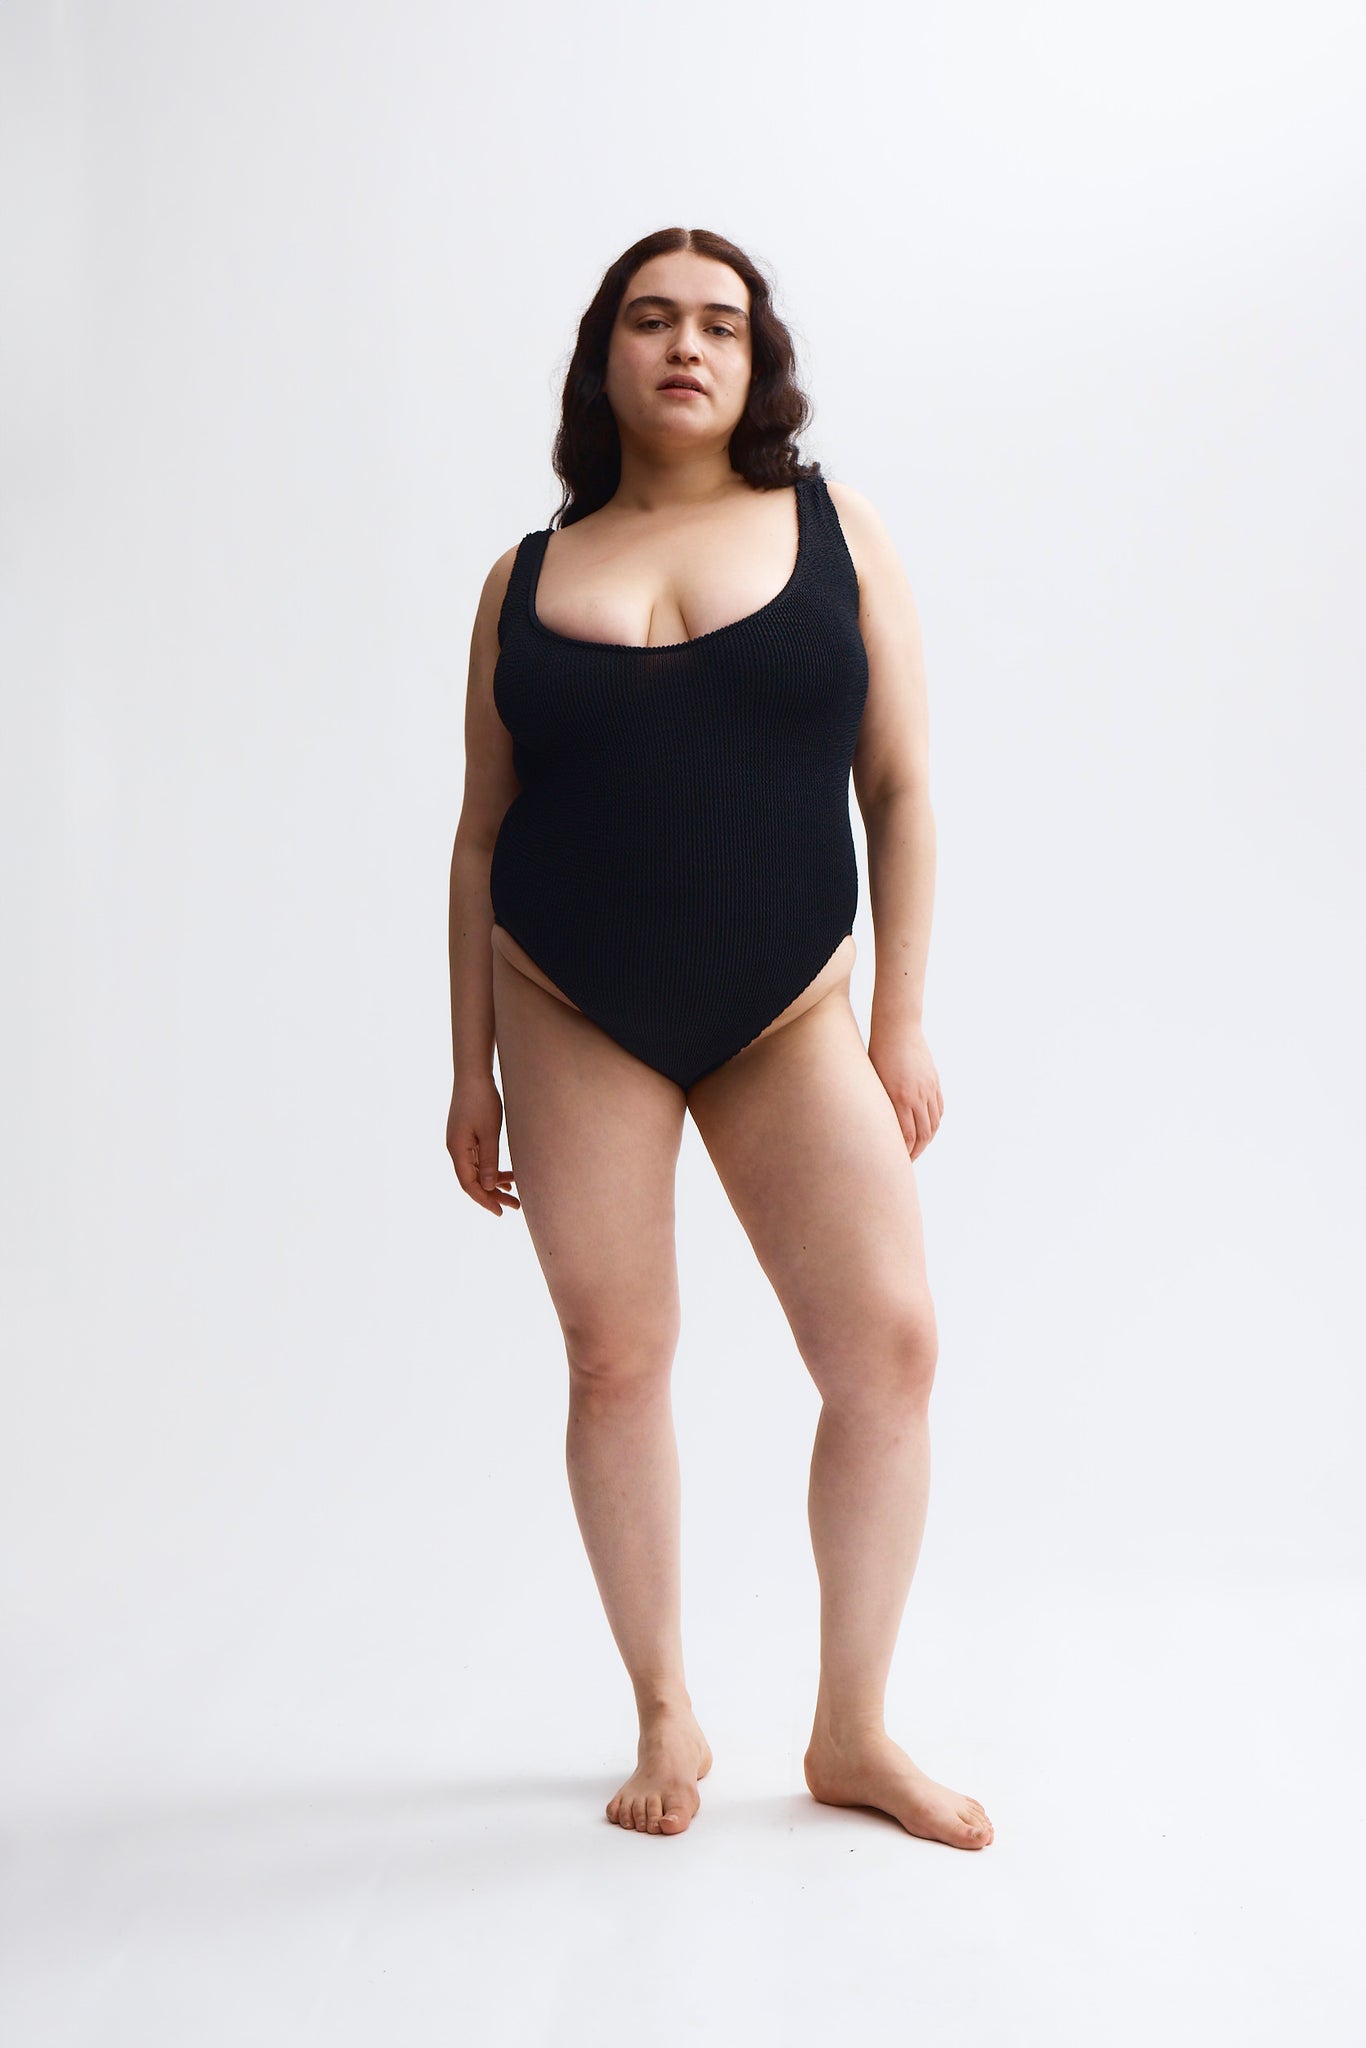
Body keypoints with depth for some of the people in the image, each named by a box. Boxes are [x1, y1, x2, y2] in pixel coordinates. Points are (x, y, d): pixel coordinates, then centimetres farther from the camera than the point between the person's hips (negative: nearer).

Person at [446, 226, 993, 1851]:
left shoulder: (835, 527, 6)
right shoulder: (526, 580, 6)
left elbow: (900, 789, 4)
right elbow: (481, 838, 8)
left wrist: (903, 1018, -2)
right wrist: (472, 1072, 4)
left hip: (786, 1017, 0)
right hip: (575, 1020, 1)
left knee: (890, 1344, -8)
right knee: (614, 1361, 1)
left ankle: (853, 1732, 11)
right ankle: (665, 1720, 20)